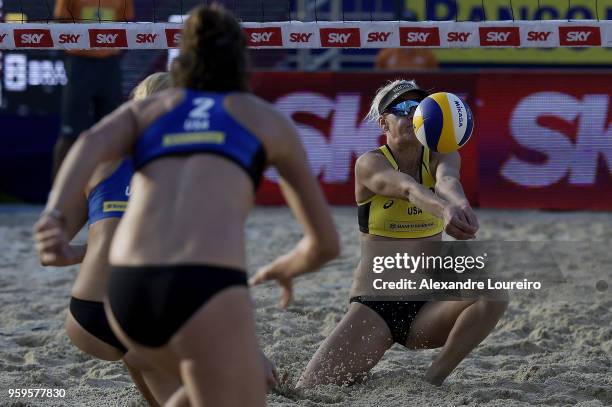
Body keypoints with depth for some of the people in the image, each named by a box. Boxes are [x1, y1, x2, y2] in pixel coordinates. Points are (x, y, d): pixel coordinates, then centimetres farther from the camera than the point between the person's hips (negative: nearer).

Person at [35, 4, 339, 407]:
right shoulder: (272, 120, 25)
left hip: (127, 294, 5)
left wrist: (53, 217, -13)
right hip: (204, 294, -4)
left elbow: (91, 145, 3)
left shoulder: (142, 109, 29)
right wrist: (280, 270, 52)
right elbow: (327, 242, 31)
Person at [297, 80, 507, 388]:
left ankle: (433, 380, -10)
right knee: (307, 393, -15)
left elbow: (447, 180, -25)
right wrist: (443, 210, -54)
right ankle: (359, 378, 20)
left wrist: (461, 205, -51)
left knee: (493, 295, -28)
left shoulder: (441, 158, 0)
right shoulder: (369, 164, -9)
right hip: (373, 306, -2)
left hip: (426, 307, 3)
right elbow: (407, 188, -31)